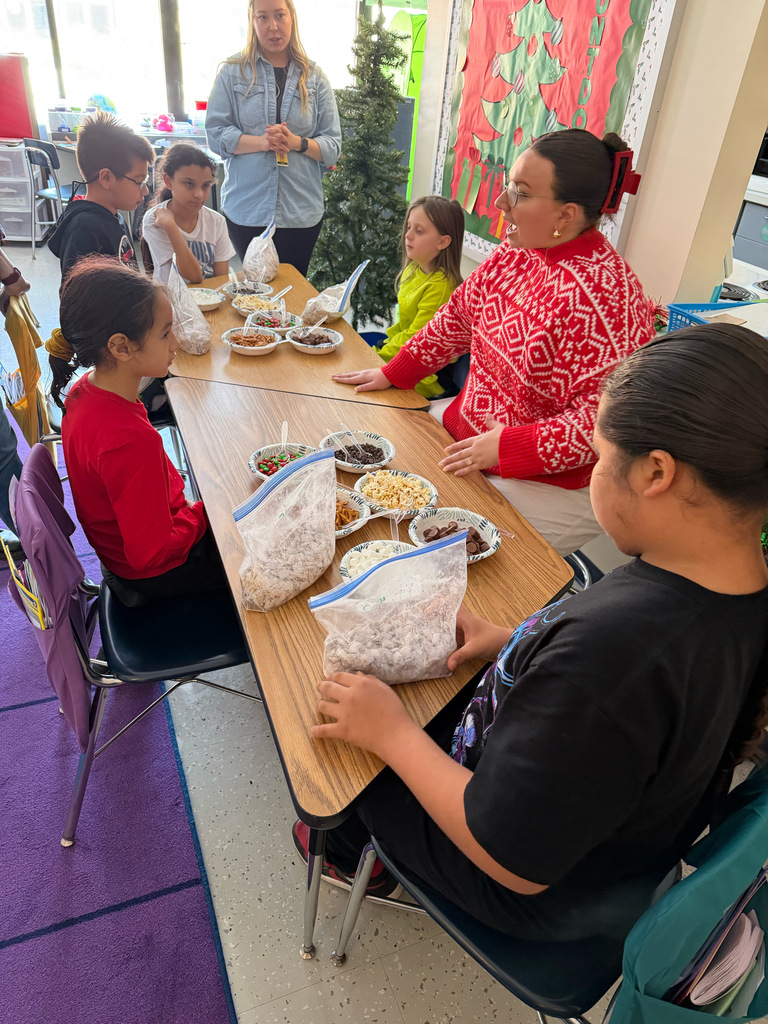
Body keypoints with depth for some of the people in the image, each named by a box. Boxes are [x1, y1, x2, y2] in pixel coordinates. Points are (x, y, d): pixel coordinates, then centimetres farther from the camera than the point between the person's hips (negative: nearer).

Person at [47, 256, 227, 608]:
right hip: (159, 571, -9)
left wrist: (183, 503, 4)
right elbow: (151, 552, -31)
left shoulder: (82, 392, -9)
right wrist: (204, 510, -18)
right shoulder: (131, 439, -39)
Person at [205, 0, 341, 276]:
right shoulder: (233, 72, 4)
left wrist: (297, 142, -17)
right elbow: (215, 134, -2)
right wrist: (262, 142, -17)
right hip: (246, 209, -1)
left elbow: (333, 145, 2)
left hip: (302, 212, 1)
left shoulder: (314, 78, 8)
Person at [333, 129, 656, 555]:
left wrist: (505, 447, -26)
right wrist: (393, 372, 10)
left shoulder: (601, 296, -28)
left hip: (551, 483, -9)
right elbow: (461, 313, 12)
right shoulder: (516, 252, -1)